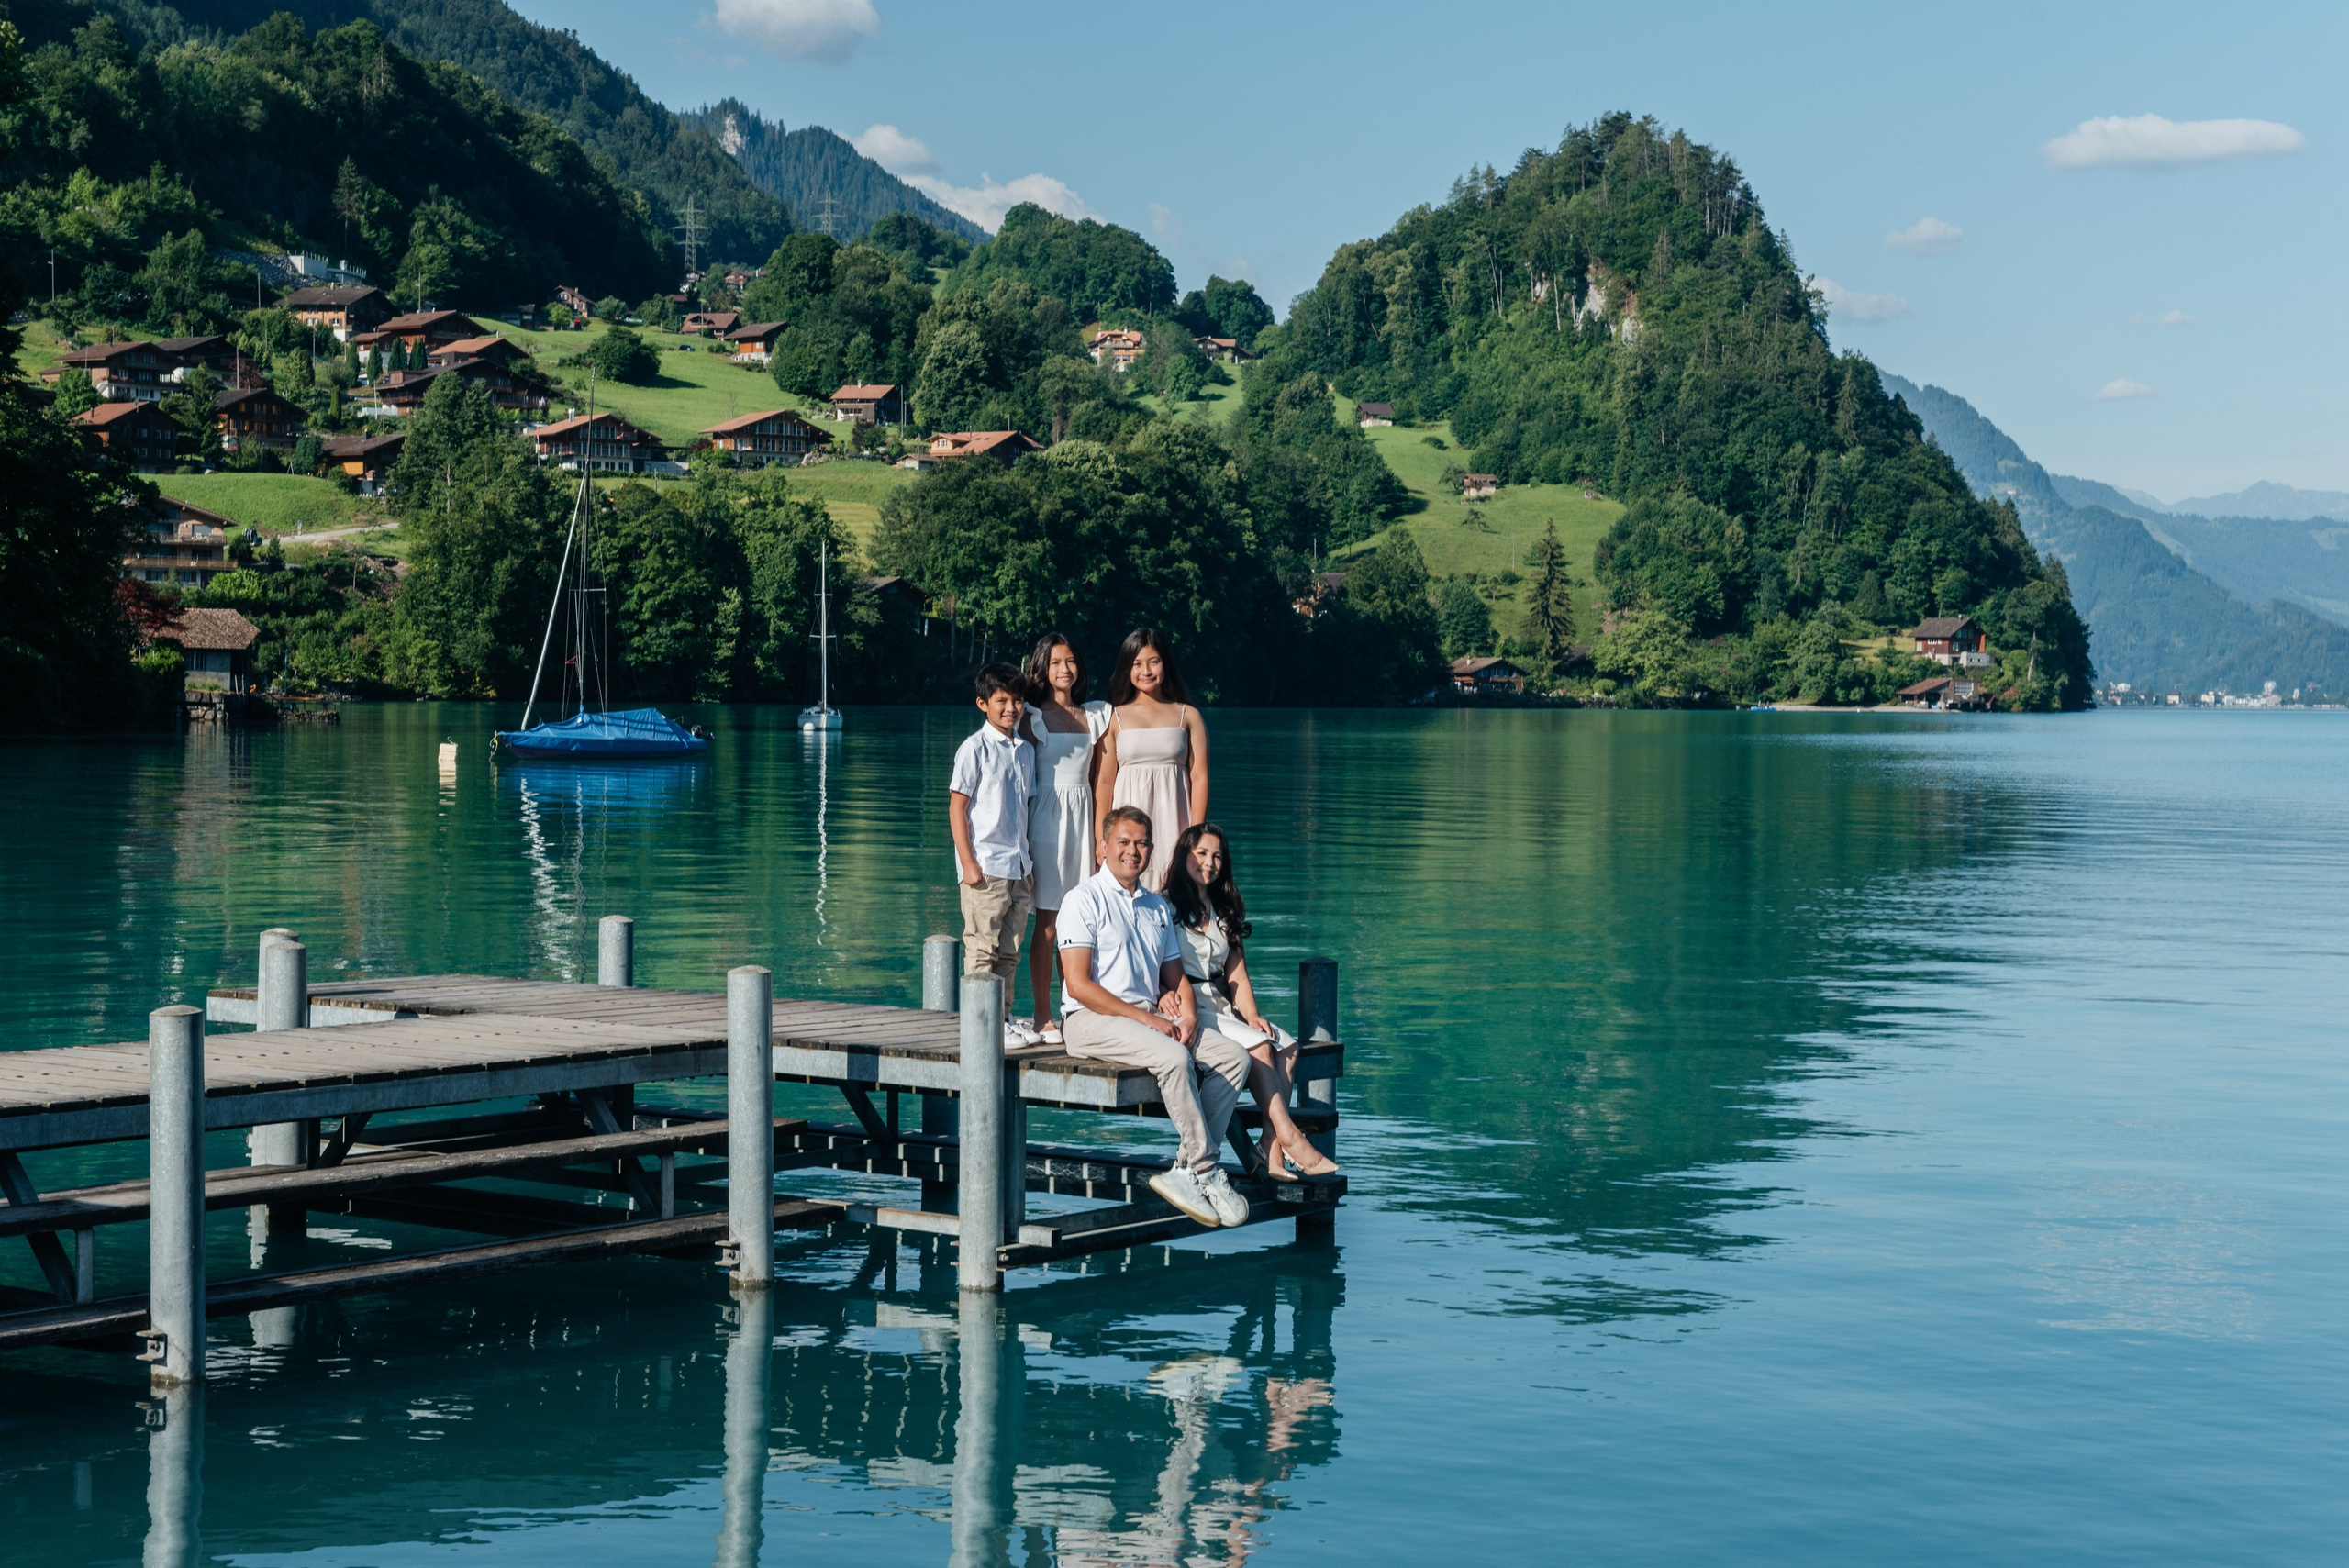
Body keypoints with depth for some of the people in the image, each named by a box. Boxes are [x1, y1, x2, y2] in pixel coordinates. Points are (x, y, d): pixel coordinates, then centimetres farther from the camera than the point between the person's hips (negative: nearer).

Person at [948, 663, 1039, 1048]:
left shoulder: (1025, 750, 13)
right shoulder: (975, 748, -7)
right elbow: (957, 806, -8)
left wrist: (1029, 861, 16)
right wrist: (968, 862, -13)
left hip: (1018, 867, 7)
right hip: (985, 866, -7)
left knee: (1009, 950, 11)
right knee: (982, 948, -4)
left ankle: (1003, 1016, 18)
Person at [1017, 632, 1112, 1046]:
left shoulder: (1096, 716, 12)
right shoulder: (1033, 717, 1)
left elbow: (1099, 777, 15)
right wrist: (1023, 837, -5)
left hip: (1084, 815, 4)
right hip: (1047, 815, -4)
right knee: (1048, 923, -3)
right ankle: (1043, 1017, 2)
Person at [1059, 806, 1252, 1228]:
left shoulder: (1158, 908, 19)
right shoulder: (1085, 900, -5)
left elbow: (1175, 975, 22)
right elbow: (1078, 985, -13)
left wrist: (1187, 1013, -3)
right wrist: (1147, 1019, -17)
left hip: (1152, 1018, 8)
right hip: (1093, 1021, -8)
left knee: (1233, 1057, -12)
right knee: (1174, 1057, -32)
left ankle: (1184, 1172, -16)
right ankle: (1205, 1171, -23)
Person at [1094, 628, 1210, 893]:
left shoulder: (1188, 716, 8)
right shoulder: (1115, 718, 6)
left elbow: (1199, 777, 4)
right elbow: (1104, 781, 3)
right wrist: (1101, 838, -4)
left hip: (1173, 820, 0)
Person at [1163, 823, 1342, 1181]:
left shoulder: (1225, 913, 20)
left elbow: (1237, 977, 14)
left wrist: (1252, 1016, -2)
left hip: (1222, 1008, 7)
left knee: (1287, 1045, -17)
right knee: (1258, 1045, -27)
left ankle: (1272, 1145, -26)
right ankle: (1288, 1135, -28)